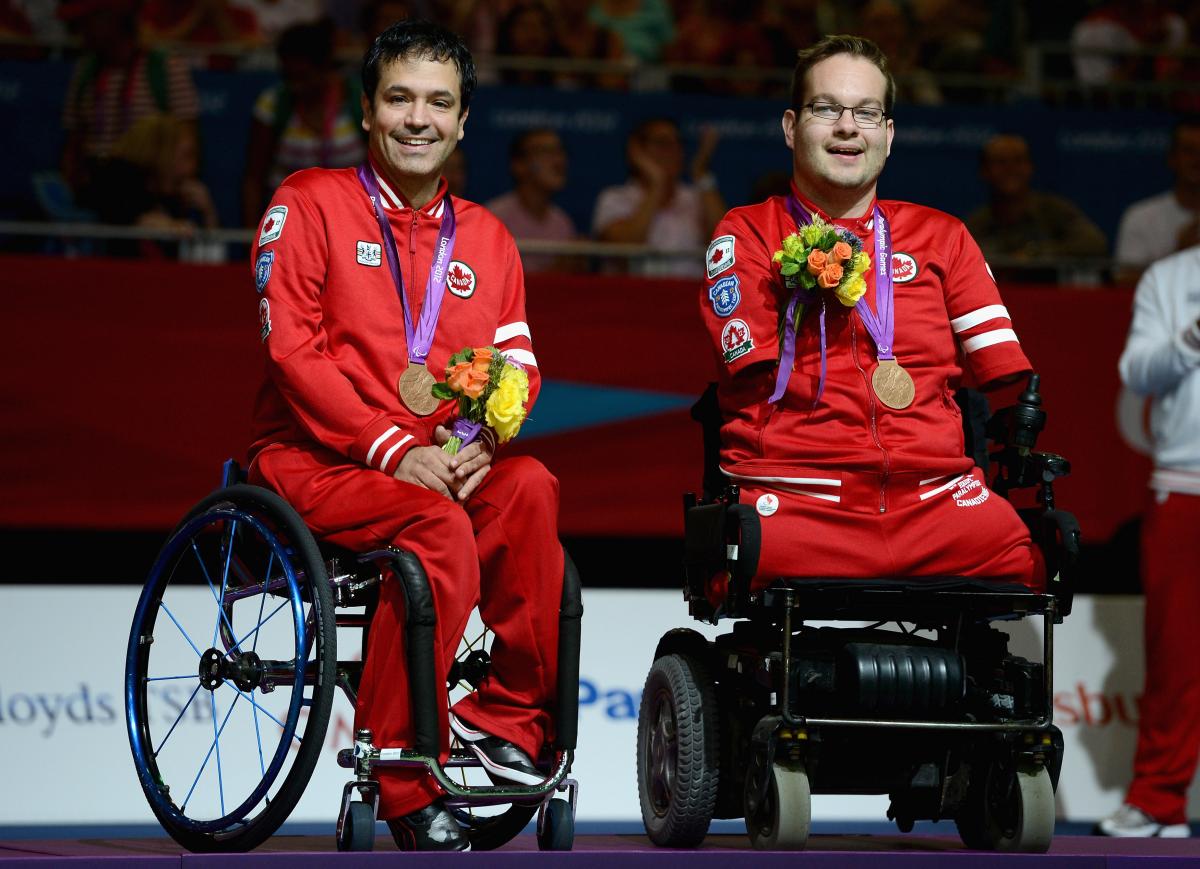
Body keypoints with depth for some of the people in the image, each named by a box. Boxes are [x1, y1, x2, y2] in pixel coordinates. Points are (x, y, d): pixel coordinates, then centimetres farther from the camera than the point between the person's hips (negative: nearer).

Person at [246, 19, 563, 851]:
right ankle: (407, 783, -27)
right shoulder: (309, 205, 2)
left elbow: (517, 368, 10)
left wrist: (480, 445, -13)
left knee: (532, 488, -28)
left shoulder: (485, 238, 17)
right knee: (441, 527, -33)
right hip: (313, 461, -4)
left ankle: (509, 716, -17)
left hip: (448, 465, 4)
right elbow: (293, 352, -8)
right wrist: (392, 448, -19)